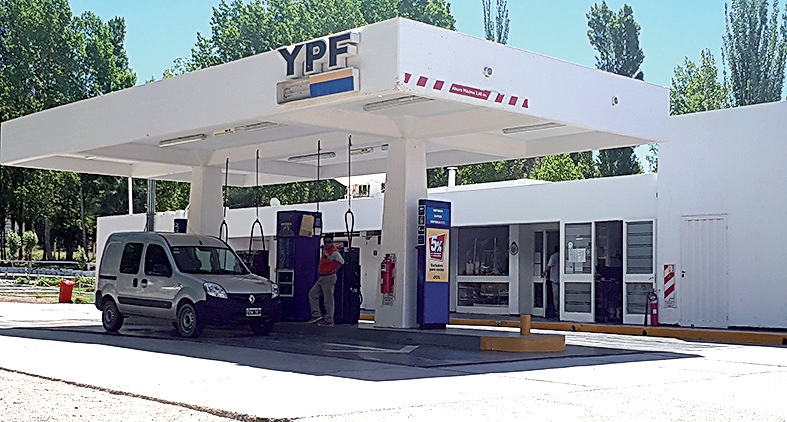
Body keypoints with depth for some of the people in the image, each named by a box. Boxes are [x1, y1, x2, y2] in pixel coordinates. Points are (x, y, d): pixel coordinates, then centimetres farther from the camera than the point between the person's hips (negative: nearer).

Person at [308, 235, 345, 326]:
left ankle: (329, 321, -1)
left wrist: (333, 270, -20)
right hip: (322, 278, 10)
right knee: (312, 293, 9)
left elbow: (341, 261, -25)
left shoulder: (334, 252, -14)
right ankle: (316, 315, 10)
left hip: (329, 278, -10)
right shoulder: (324, 250, 15)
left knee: (328, 299, -6)